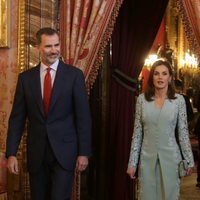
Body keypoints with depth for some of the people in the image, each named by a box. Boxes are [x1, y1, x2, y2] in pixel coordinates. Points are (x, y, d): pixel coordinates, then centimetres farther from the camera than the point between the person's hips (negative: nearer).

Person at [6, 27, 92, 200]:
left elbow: (83, 116, -3)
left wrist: (84, 152, -6)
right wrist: (11, 153, -2)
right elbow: (17, 118, 4)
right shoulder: (25, 77, 3)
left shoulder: (74, 75, -3)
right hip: (36, 152, 3)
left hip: (64, 151, -2)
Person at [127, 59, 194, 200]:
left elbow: (183, 132, 2)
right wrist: (132, 162, 1)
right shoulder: (142, 99, 1)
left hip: (170, 157, -1)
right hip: (147, 157, 1)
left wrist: (189, 160, 3)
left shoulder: (178, 100, -2)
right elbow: (137, 133, 3)